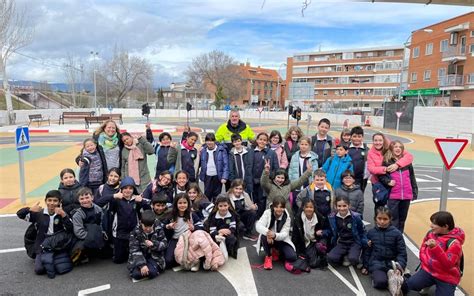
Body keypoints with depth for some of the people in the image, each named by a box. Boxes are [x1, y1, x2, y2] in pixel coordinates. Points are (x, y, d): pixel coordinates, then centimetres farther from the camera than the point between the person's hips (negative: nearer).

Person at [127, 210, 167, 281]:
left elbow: (164, 244, -5)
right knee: (136, 274, -23)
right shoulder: (135, 232, -11)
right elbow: (135, 250, -15)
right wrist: (141, 265, -27)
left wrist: (153, 244, -25)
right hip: (140, 258, 1)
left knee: (152, 272, -26)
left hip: (155, 257, 0)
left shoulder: (158, 229, -9)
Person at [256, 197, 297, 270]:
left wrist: (275, 235, -45)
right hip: (269, 239, -1)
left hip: (281, 240, 1)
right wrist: (267, 232, -52)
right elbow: (258, 226, -30)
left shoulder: (287, 217, -13)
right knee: (264, 236, -36)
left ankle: (278, 251, 12)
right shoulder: (267, 213, -18)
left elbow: (284, 234, -22)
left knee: (292, 257, -22)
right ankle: (268, 256, -9)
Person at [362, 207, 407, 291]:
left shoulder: (396, 233, -1)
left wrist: (400, 264, -16)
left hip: (392, 263, 0)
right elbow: (367, 251, 11)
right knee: (381, 282, -28)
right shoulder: (371, 233, 4)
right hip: (376, 263, 0)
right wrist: (365, 266, 12)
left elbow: (402, 252, 0)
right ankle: (376, 275, -4)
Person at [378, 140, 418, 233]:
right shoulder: (387, 161, 0)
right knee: (393, 218, -1)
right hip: (393, 195, -4)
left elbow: (412, 178, 12)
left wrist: (414, 192, 10)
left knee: (402, 218, 12)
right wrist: (388, 181, -14)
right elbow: (381, 175, 2)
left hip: (406, 195, 4)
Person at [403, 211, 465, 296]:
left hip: (447, 278, -4)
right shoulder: (431, 233, 0)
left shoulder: (454, 242, -17)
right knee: (406, 286, -16)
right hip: (428, 270, 4)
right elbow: (423, 248, 15)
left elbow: (448, 264, -25)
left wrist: (435, 247, -37)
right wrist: (427, 261, -1)